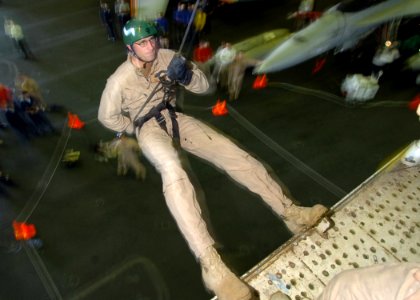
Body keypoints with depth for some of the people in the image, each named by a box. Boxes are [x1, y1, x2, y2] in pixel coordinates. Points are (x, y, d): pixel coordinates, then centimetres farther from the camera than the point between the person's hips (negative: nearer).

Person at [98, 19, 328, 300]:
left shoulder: (166, 56, -6)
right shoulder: (120, 80, -14)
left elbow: (204, 86, -2)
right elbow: (107, 117, -1)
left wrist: (187, 75, -22)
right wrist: (136, 129, 0)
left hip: (174, 118, 5)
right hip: (148, 128, -4)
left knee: (230, 151, -14)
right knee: (173, 170, -39)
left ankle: (291, 213, -9)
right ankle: (211, 264, -45)